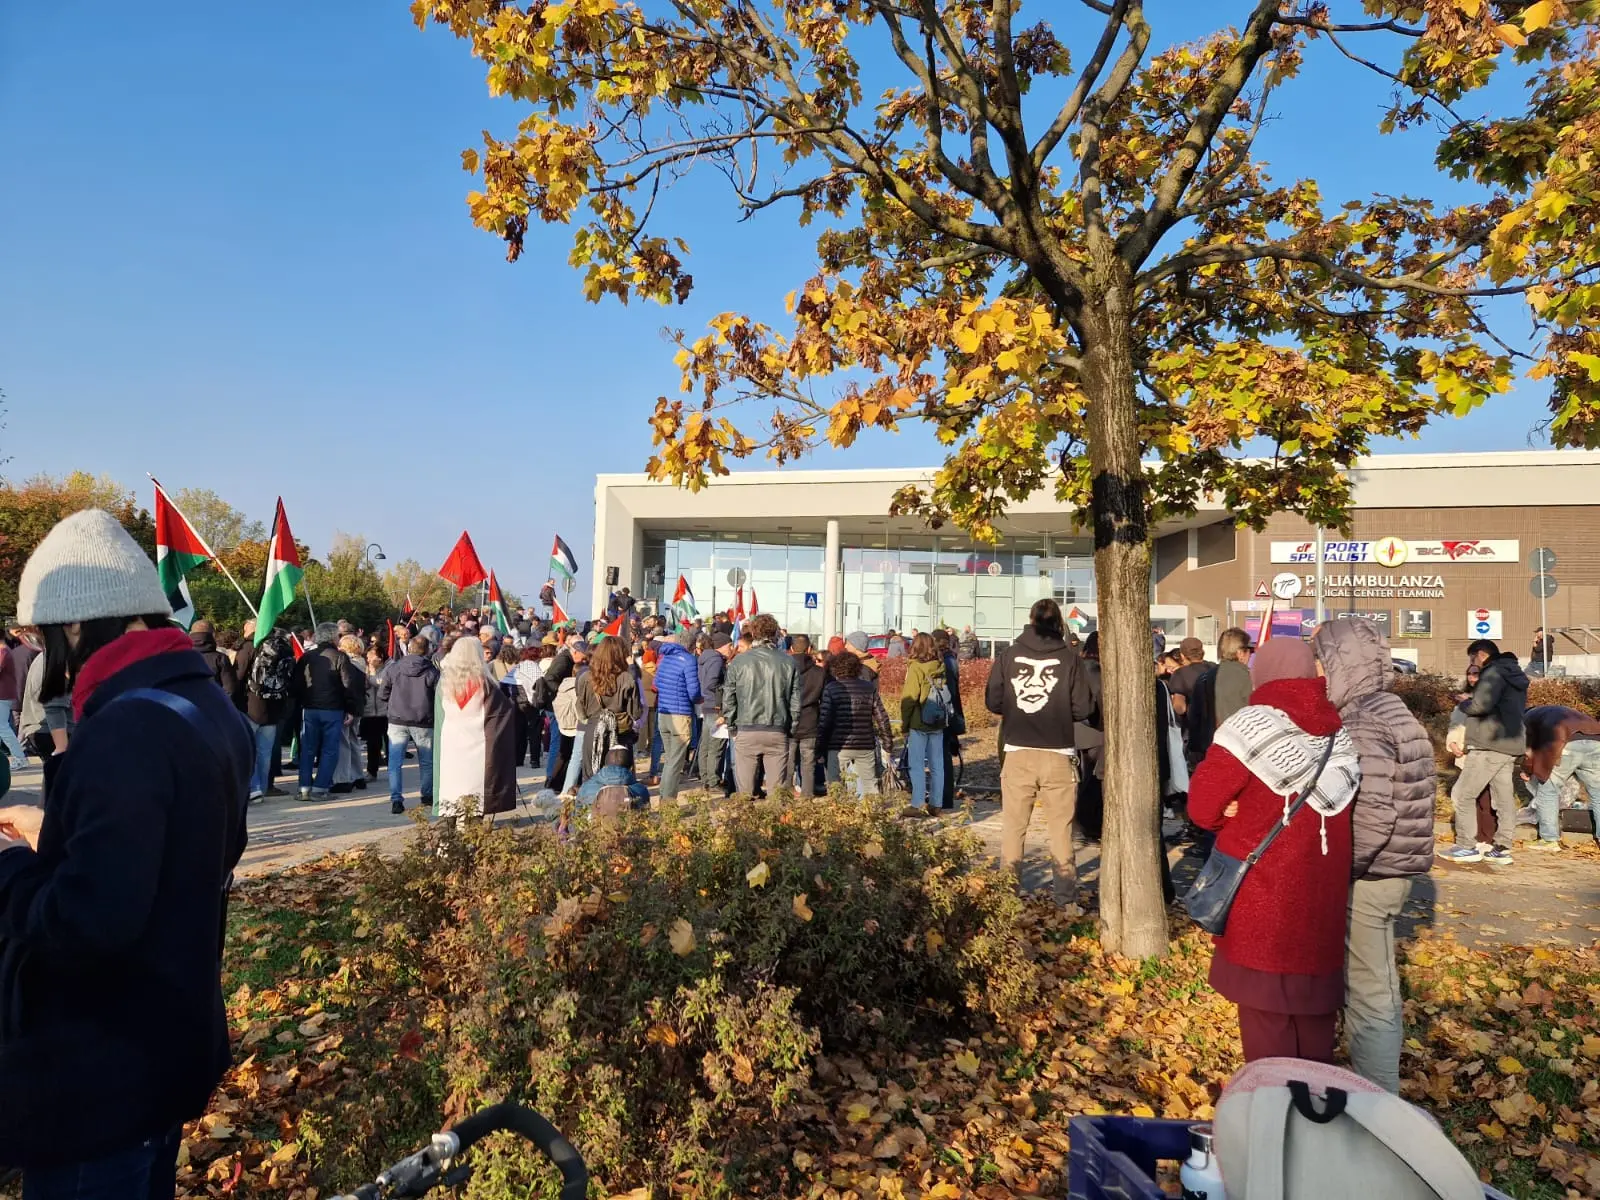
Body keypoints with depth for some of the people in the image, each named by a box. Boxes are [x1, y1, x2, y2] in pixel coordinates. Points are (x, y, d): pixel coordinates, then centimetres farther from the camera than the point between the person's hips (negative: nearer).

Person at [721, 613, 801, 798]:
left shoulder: (739, 661, -3)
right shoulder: (788, 662, 0)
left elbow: (728, 698, 0)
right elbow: (795, 700, 3)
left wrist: (731, 727, 12)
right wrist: (791, 729, 13)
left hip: (746, 732, -1)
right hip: (778, 732, 1)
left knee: (744, 791, 6)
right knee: (778, 790, 5)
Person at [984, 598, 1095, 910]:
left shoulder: (1009, 655, 0)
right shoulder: (1069, 657, -4)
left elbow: (992, 702, 0)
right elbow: (1083, 708, -5)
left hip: (1017, 753, 1)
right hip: (1058, 756, -1)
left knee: (1012, 828, 11)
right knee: (1061, 830, 10)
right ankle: (1067, 902, 15)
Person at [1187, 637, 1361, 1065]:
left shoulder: (1251, 726, -12)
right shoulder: (1342, 733, 5)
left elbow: (1203, 808, -10)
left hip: (1262, 905, -5)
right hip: (1323, 901, 5)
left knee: (1267, 1019, 6)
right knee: (1314, 1016, 18)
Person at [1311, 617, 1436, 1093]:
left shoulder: (1364, 726, -21)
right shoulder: (1388, 712, 9)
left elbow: (1372, 817, -25)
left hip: (1369, 875, -10)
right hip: (1382, 871, 10)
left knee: (1369, 992, 2)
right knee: (1372, 984, 20)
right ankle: (1376, 1086, 34)